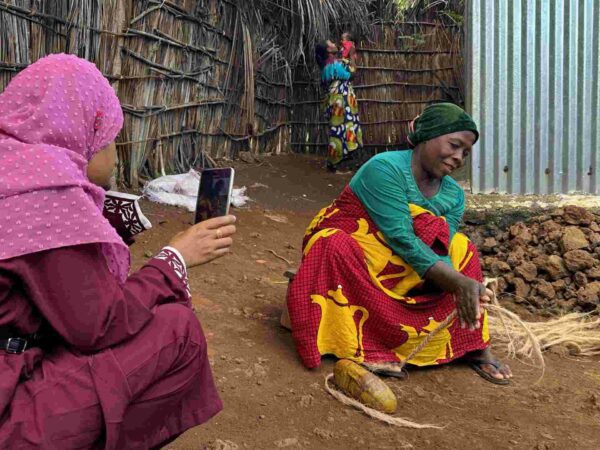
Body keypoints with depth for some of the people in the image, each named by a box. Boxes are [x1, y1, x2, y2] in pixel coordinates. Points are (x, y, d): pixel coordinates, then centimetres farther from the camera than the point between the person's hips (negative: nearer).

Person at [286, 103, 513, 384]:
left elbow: (440, 254, -11)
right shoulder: (386, 168, -21)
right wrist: (456, 281, -33)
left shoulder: (453, 196, 0)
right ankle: (363, 350, -34)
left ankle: (473, 347, -2)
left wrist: (465, 287, -32)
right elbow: (400, 237, -28)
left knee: (460, 250, 2)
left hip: (397, 271, 7)